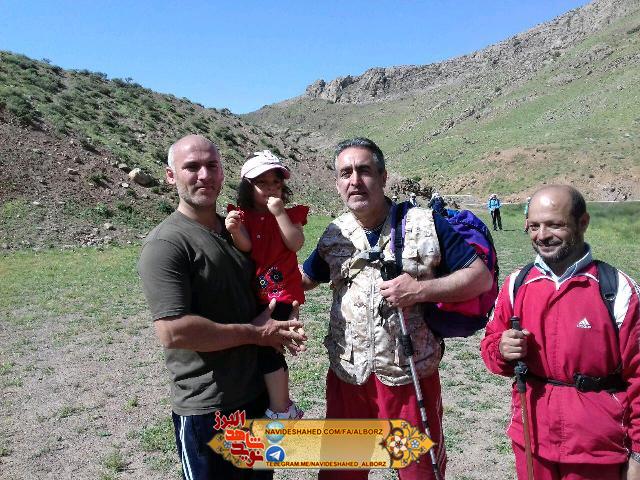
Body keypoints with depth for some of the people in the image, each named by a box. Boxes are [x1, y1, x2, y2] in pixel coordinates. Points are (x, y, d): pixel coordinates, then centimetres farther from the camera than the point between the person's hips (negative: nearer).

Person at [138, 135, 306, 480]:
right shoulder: (165, 244, -18)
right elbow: (172, 331, -27)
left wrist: (285, 318, -2)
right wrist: (253, 332, -18)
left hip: (257, 394, 8)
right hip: (206, 410, -7)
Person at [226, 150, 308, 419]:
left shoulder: (289, 214, 1)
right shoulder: (242, 215, 3)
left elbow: (296, 244, -14)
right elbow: (245, 247, -12)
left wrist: (279, 212, -18)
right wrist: (234, 231, -33)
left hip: (282, 290, -4)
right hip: (255, 292, 4)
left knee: (266, 344, -15)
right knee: (270, 347, 16)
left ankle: (280, 412, -2)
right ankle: (284, 405, 34)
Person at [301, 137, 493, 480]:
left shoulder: (425, 225, -9)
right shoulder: (334, 235, 4)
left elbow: (481, 277, -8)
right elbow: (304, 278, 19)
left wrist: (420, 289, -21)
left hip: (410, 376, -3)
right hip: (346, 375, 4)